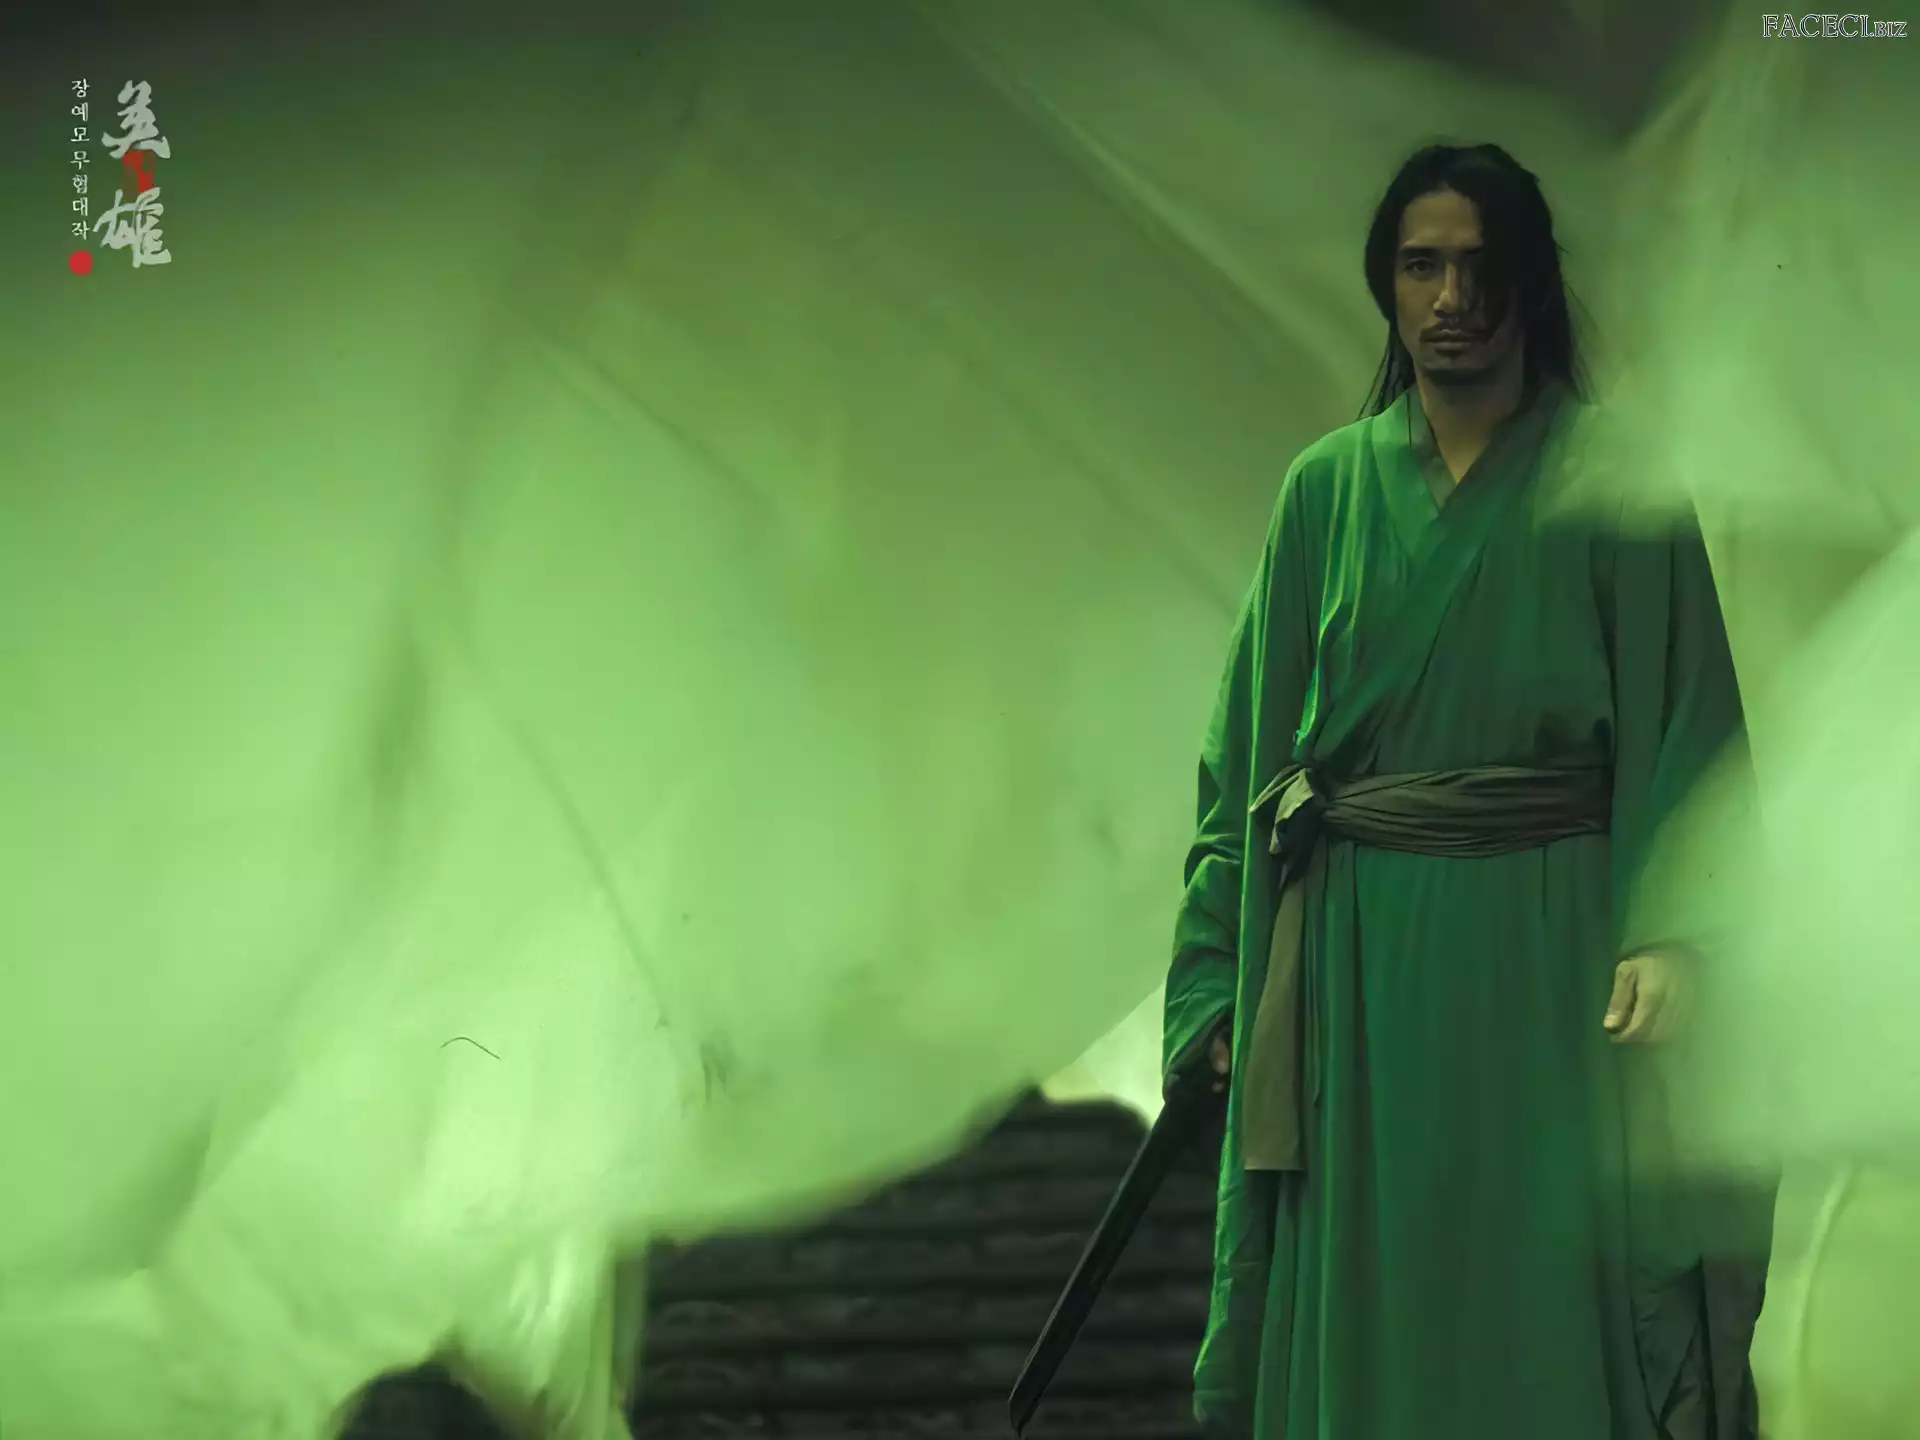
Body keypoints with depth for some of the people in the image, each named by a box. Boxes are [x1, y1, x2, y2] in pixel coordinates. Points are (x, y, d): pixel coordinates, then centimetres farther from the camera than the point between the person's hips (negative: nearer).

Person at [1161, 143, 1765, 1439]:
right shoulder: (1326, 490, 8)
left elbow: (1686, 722, -5)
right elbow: (1254, 741, 9)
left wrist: (1672, 934, -20)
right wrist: (1226, 983, 2)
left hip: (1548, 948, -2)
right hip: (1360, 956, 3)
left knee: (1554, 1316, -1)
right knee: (1367, 1318, 6)